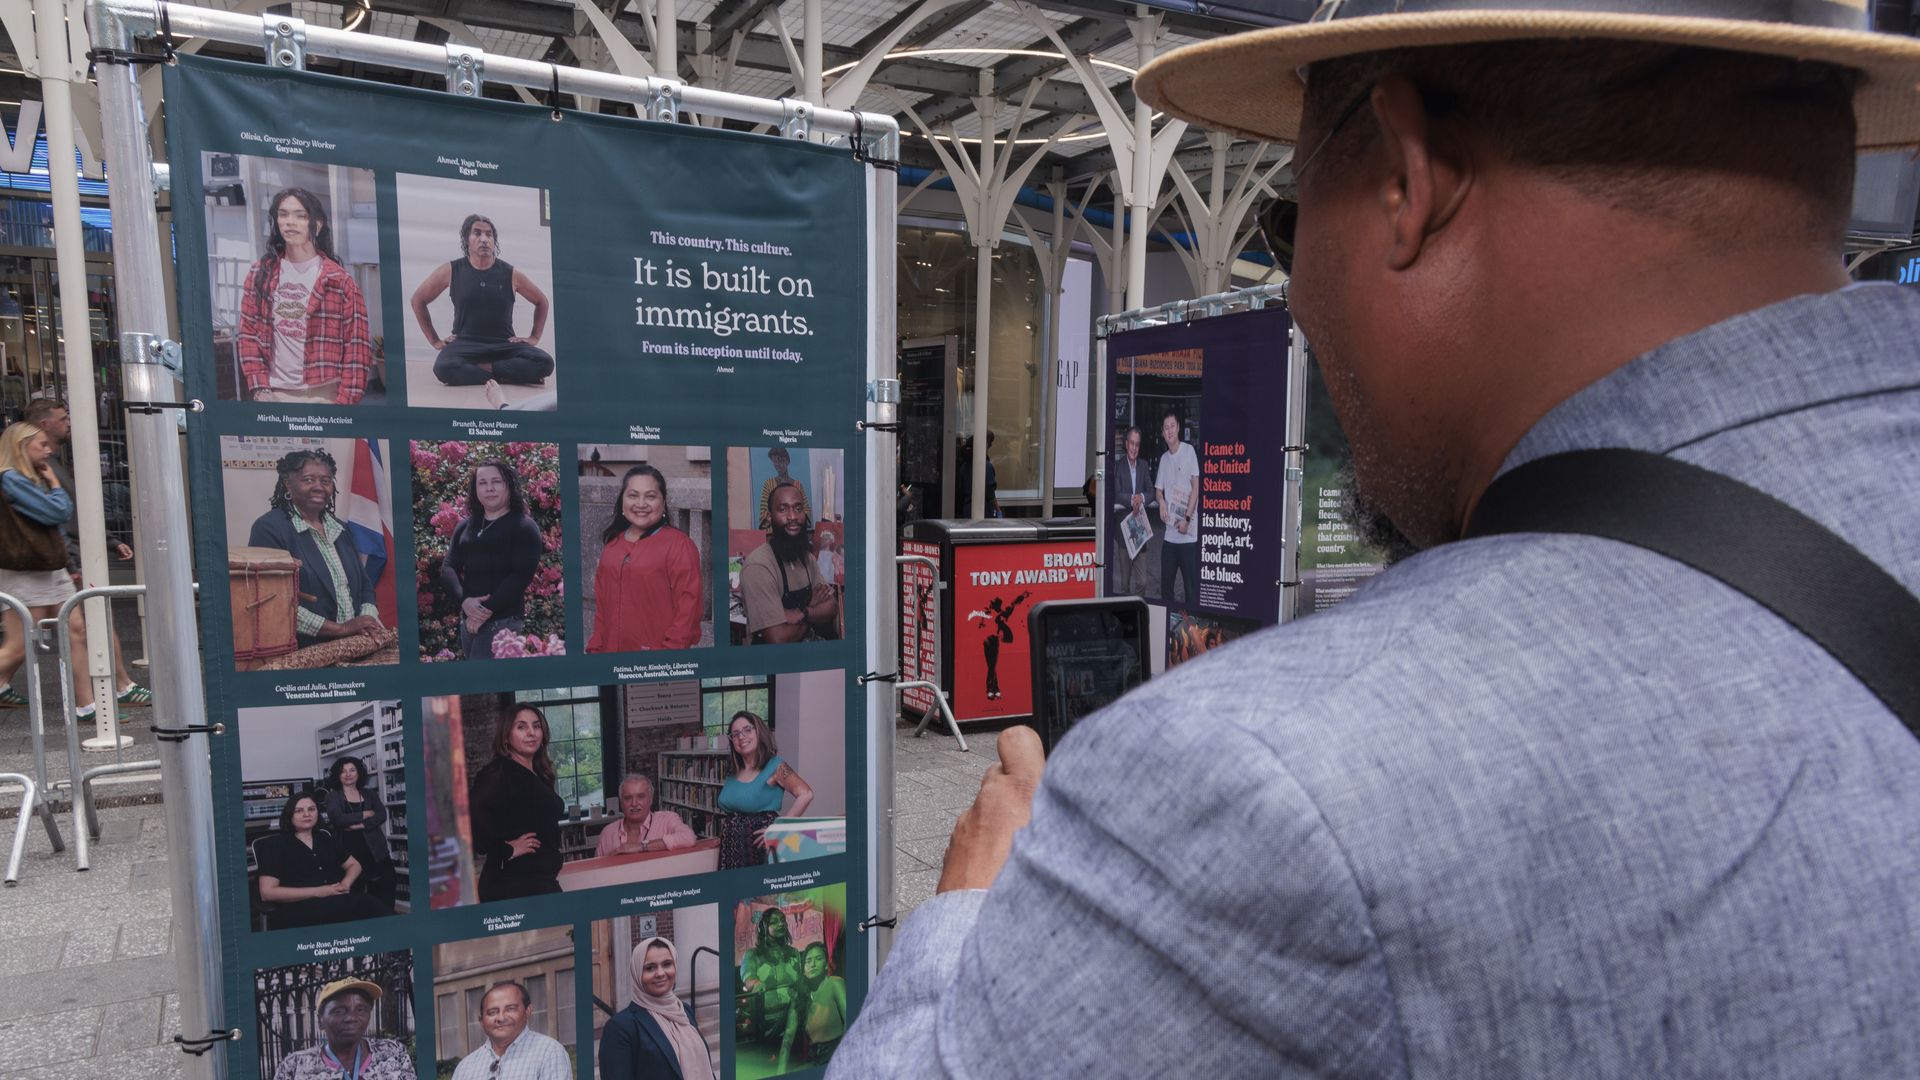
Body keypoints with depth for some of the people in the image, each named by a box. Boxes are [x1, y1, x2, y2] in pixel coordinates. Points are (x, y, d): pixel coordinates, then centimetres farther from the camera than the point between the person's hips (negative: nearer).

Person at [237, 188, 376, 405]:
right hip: (274, 394, 3)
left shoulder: (339, 279, -2)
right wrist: (259, 388, -2)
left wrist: (345, 400, -12)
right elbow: (248, 333, 9)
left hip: (325, 394, -3)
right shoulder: (260, 274, 9)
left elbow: (357, 345, -5)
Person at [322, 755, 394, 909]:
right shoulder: (333, 796, 7)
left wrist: (361, 825, -13)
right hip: (350, 850, -2)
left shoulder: (369, 794, 14)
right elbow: (337, 818, -11)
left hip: (374, 848, 2)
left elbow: (382, 815, 1)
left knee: (388, 883, -3)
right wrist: (365, 815, -5)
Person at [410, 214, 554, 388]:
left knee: (545, 362, -29)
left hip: (505, 345, 1)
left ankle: (483, 368, -16)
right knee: (444, 368, -37)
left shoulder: (510, 274, 2)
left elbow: (542, 302, 17)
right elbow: (418, 300, 13)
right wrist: (434, 340, 7)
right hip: (466, 344, -1)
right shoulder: (451, 271, 1)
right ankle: (505, 377, -21)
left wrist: (534, 337, 8)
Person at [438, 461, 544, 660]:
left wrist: (487, 610, -16)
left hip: (504, 621, -6)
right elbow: (448, 568, 7)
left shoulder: (524, 527, -2)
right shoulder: (465, 526, 14)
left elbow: (521, 575, -11)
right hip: (468, 620, 6)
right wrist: (464, 601, -12)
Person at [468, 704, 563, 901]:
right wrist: (506, 851, -21)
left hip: (542, 880, 9)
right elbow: (471, 813, -30)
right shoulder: (499, 773, -13)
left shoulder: (538, 776, 14)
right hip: (513, 884, -9)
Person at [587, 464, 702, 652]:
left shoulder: (678, 544, -9)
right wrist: (596, 648, 7)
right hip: (611, 651, 5)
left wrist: (668, 651, -17)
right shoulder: (613, 544, 10)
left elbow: (688, 606, -14)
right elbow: (602, 603, 13)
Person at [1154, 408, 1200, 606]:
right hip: (1169, 532, 6)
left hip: (1189, 533, -6)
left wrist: (1187, 518, -13)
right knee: (1165, 581, 11)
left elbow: (1195, 488, -7)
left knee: (1191, 582, -4)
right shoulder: (1164, 458, 13)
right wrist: (1161, 501, -4)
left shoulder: (1189, 451, -4)